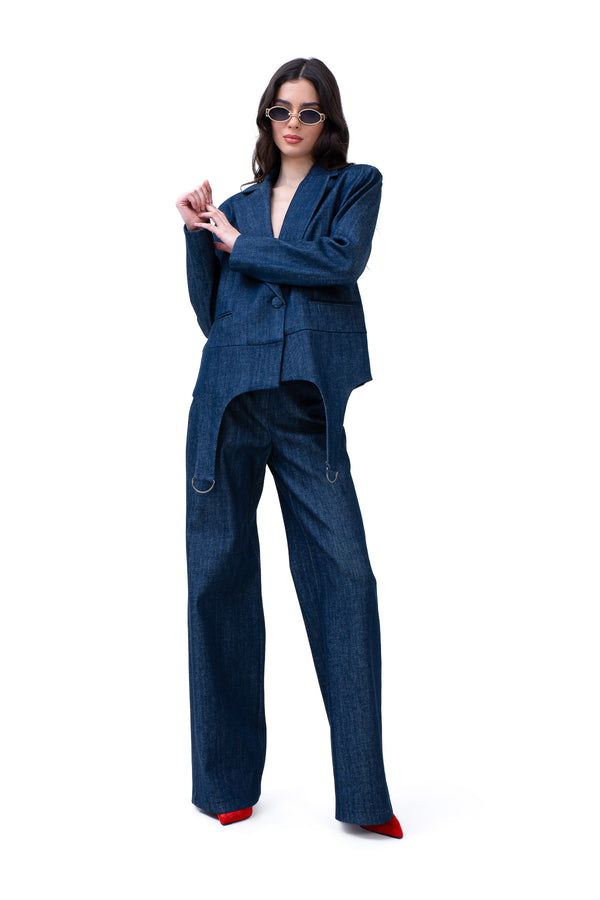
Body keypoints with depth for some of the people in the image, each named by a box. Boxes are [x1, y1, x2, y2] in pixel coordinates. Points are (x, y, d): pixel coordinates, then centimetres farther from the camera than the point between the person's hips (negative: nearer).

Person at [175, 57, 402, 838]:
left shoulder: (356, 185, 13)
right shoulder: (239, 205, 20)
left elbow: (344, 260, -8)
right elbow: (209, 314, 14)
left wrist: (240, 246, 0)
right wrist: (198, 236, 1)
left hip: (308, 408, -3)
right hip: (228, 401, 3)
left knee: (345, 576, -9)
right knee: (219, 578, 3)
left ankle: (363, 793, -2)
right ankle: (226, 781, 14)